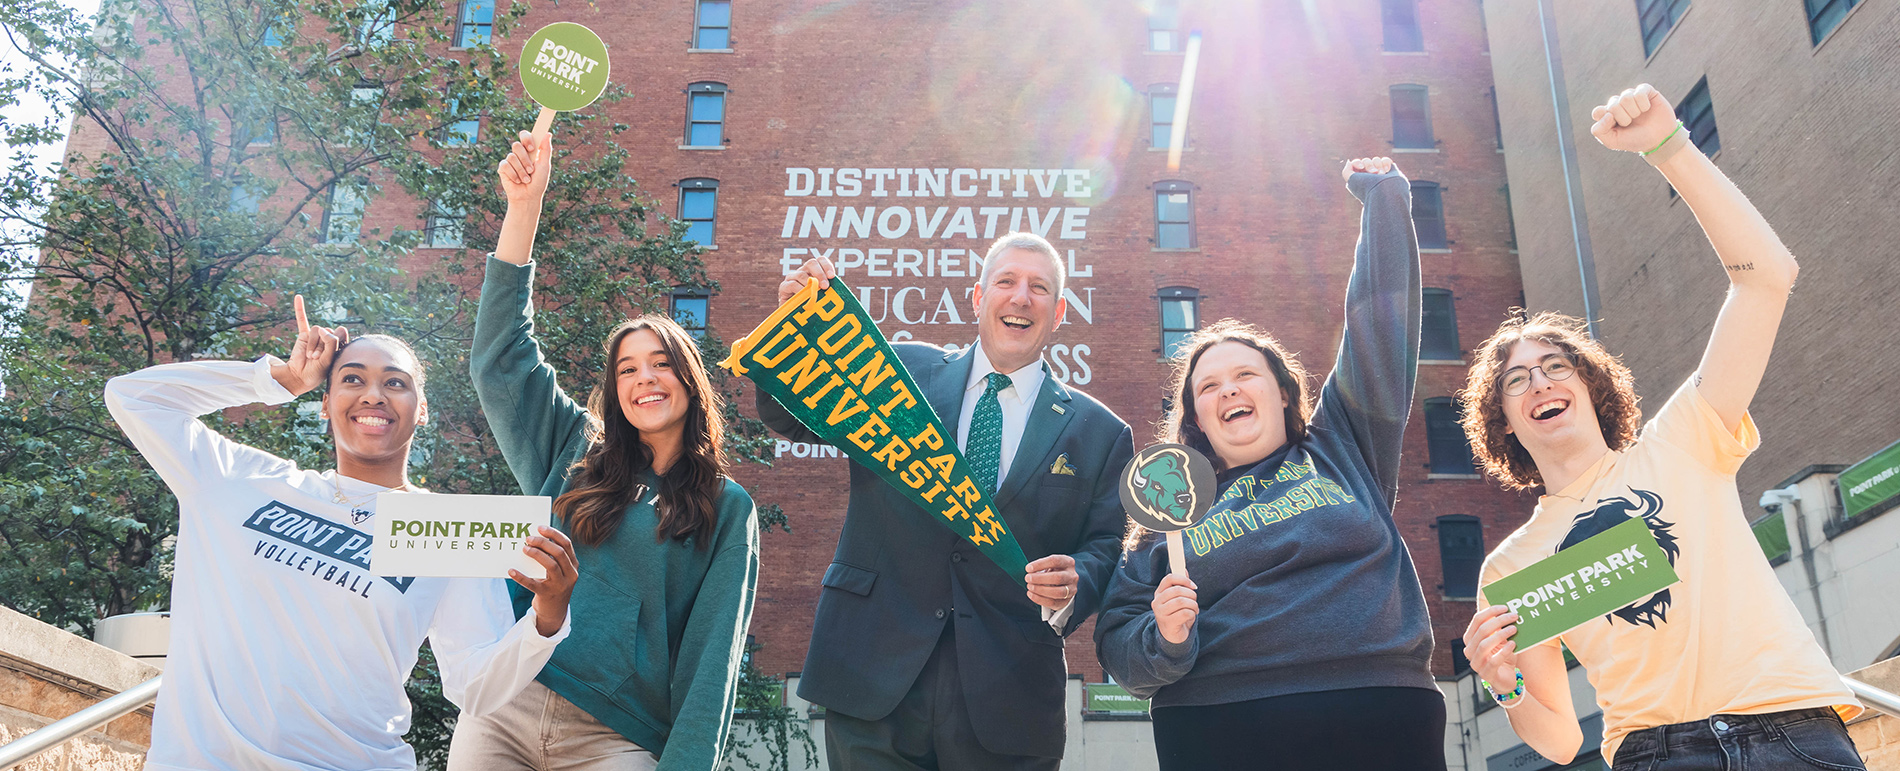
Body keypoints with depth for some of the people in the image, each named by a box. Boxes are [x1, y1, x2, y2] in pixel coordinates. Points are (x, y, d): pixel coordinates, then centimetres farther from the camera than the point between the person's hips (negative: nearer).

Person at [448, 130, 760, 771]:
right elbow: (501, 355, 8)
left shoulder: (727, 511, 4)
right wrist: (524, 205, 3)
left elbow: (711, 655, -2)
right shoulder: (575, 458, 12)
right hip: (504, 713, 3)